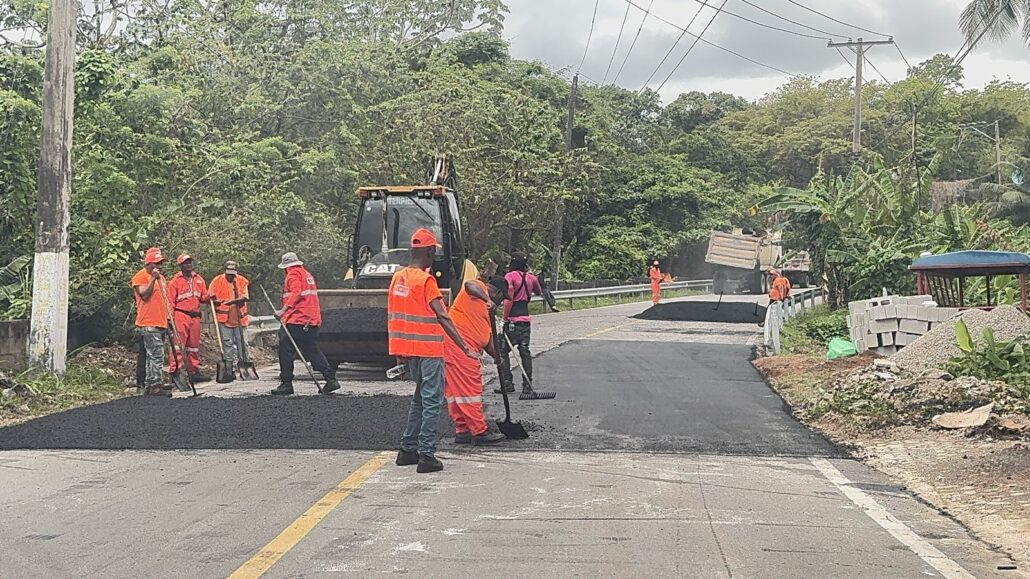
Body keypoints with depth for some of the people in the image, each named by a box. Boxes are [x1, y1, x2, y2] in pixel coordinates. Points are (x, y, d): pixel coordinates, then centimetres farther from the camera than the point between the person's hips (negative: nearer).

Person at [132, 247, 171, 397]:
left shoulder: (160, 277, 21)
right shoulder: (140, 276, -6)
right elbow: (144, 294, -19)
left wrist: (167, 318, 22)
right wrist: (153, 278, -19)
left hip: (160, 323, 9)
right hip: (148, 324, -9)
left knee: (150, 355, 11)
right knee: (156, 355, -14)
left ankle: (148, 385, 14)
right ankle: (155, 386, -15)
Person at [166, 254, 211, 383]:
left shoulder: (199, 279, 15)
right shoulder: (175, 281, -3)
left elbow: (203, 297, 17)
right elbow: (171, 301, -5)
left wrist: (208, 297, -6)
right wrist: (170, 318, -12)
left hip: (195, 316, 6)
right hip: (181, 315, -6)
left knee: (194, 345, 11)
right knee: (178, 344, -10)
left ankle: (194, 371, 18)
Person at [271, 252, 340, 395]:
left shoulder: (293, 274, -6)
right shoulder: (307, 275, 22)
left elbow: (296, 293, -21)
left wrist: (284, 310, -28)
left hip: (296, 320, -9)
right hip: (312, 320, 9)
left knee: (286, 350, -1)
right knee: (312, 350, 11)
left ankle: (286, 383, -1)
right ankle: (331, 379, 2)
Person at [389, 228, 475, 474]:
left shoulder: (397, 277, 8)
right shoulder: (426, 281, -16)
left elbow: (393, 315, 13)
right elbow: (443, 318, -20)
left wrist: (400, 353, 20)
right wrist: (465, 348, -20)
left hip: (408, 349, 8)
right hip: (428, 350, -8)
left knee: (420, 398, 19)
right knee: (432, 401, -2)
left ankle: (408, 449, 19)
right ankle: (426, 455, -5)